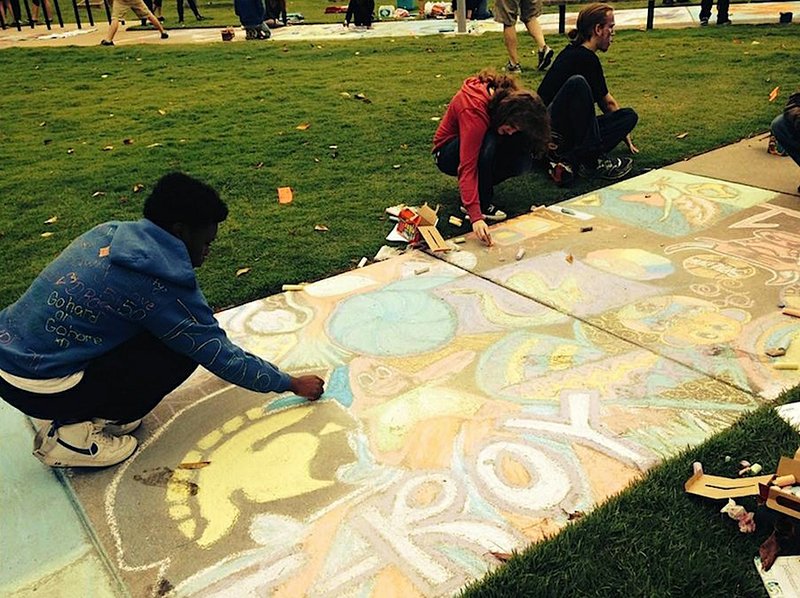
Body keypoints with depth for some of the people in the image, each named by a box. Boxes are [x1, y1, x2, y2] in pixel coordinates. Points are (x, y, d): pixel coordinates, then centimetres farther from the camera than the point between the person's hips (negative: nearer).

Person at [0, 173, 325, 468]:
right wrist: (293, 384, 1)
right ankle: (74, 436, -1)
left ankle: (71, 418, 14)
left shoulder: (108, 233, 3)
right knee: (182, 351, -7)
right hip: (39, 389, -8)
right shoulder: (162, 288, -19)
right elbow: (223, 358, -11)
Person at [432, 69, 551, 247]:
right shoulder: (474, 110, -37)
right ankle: (482, 204, -23)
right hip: (447, 153, -6)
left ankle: (481, 186, 3)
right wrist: (476, 217, -50)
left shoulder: (510, 94, -18)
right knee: (489, 141, -37)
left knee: (523, 161, -20)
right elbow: (467, 167, -42)